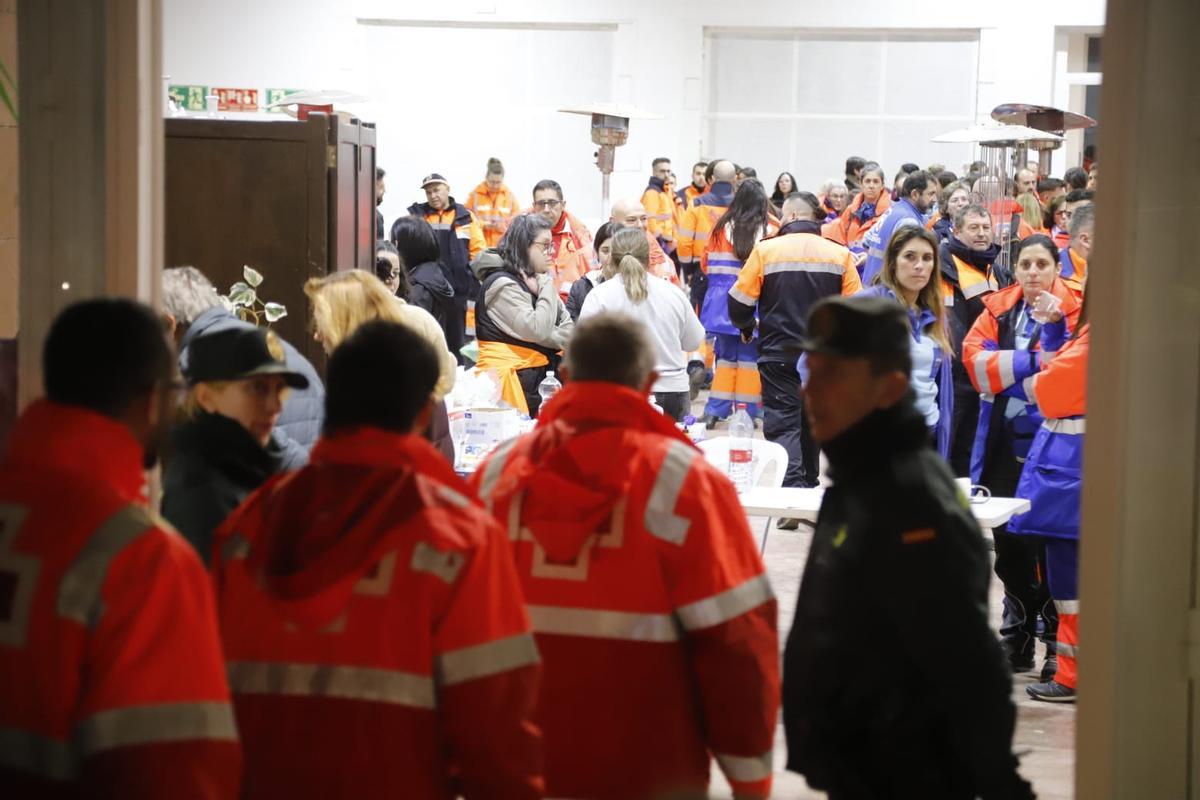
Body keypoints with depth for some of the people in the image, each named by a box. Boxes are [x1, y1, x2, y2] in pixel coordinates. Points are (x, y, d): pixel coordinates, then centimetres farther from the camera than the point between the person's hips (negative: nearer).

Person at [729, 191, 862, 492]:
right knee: (813, 422, 20)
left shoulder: (766, 250, -8)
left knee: (782, 422, -3)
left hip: (778, 354, -3)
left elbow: (739, 300, -4)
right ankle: (809, 483, 33)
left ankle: (791, 484, -20)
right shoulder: (840, 254, -2)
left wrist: (747, 326, 16)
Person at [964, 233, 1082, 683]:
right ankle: (1018, 634, 24)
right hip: (1004, 443, 5)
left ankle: (1058, 639, 2)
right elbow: (975, 360, -4)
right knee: (1007, 543, 11)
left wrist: (1054, 326, -26)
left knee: (1047, 543, -6)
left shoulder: (1072, 311, -3)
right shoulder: (999, 310, 9)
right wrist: (1030, 361, -12)